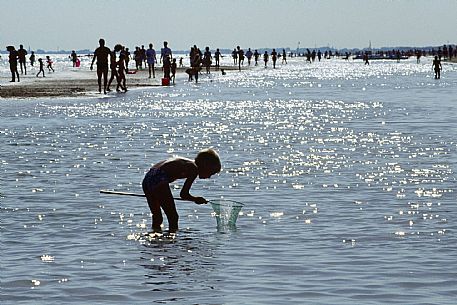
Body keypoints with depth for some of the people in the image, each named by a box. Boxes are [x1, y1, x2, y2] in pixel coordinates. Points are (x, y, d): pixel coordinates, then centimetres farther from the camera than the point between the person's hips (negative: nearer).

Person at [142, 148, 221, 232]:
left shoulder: (187, 163, 22)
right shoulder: (194, 169, -4)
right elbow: (183, 194, -6)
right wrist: (196, 199, 12)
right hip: (159, 181, -9)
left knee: (157, 217, 21)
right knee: (173, 217, 2)